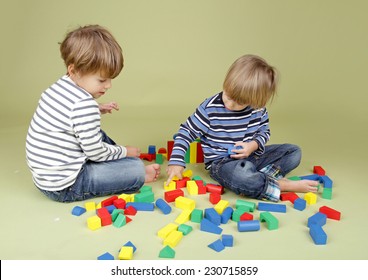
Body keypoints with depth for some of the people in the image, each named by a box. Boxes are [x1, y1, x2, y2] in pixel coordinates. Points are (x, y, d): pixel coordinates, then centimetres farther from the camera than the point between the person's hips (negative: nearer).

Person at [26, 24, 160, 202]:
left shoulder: (59, 86, 3)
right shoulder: (85, 105, -24)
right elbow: (96, 153, -18)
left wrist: (97, 111, 11)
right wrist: (125, 151, -1)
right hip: (65, 186, -10)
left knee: (99, 135, 27)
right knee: (136, 168, -11)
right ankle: (139, 175, 19)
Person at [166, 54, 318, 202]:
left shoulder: (258, 108, -5)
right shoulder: (210, 109, -16)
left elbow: (264, 131, 11)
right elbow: (187, 131, -9)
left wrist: (254, 145, -12)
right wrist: (176, 161, -18)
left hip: (252, 156, 6)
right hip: (222, 163, -6)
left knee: (294, 152, 0)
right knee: (242, 175, -41)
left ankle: (262, 177, -21)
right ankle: (283, 185, -19)